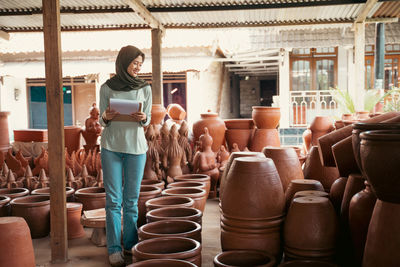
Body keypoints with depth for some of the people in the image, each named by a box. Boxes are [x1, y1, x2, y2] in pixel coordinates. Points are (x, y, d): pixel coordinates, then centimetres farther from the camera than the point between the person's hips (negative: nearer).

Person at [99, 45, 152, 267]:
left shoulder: (144, 88, 4)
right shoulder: (107, 88, 3)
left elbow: (148, 120, 7)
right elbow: (102, 121, 7)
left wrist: (142, 119, -16)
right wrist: (106, 118, -16)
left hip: (136, 148, 1)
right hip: (111, 147, -1)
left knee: (131, 200, 4)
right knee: (113, 200, -1)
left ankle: (131, 243, 17)